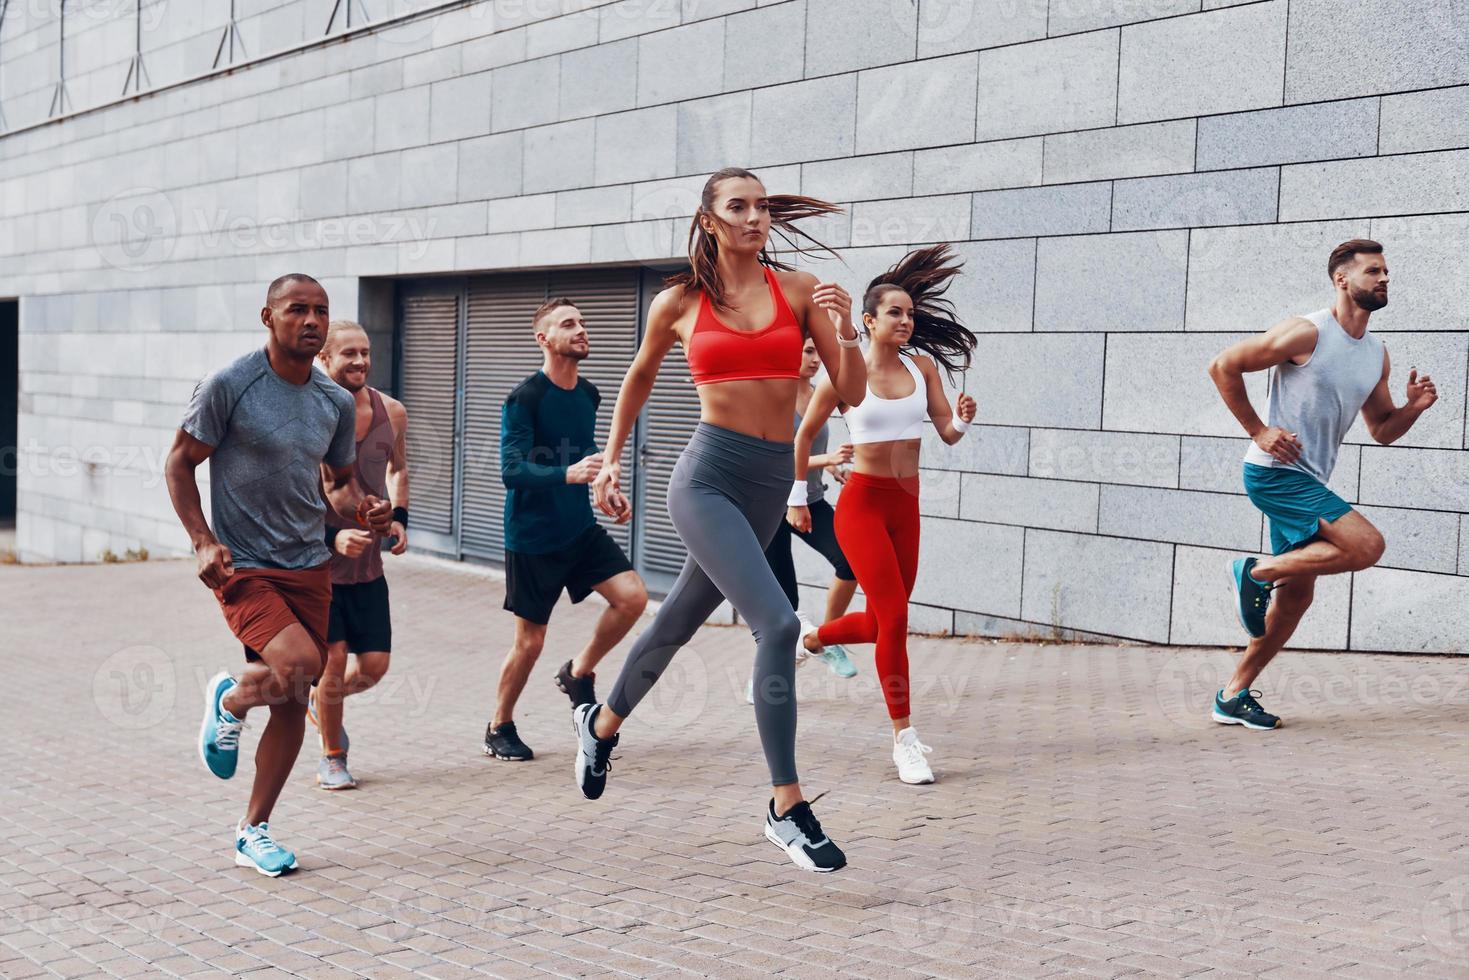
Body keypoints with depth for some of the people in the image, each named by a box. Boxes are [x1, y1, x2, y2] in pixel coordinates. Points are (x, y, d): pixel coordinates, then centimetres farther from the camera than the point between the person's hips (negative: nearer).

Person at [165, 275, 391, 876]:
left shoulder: (337, 403, 6)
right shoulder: (229, 386, -10)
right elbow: (179, 464, -3)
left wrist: (363, 509, -4)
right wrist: (203, 541, -14)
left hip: (308, 567, 6)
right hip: (242, 568, -6)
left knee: (293, 703, 6)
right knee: (299, 664, -26)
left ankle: (253, 832, 22)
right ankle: (229, 700, 9)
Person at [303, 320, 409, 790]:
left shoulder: (392, 412, -1)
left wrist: (399, 518, 4)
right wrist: (331, 537, -24)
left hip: (368, 564, 4)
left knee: (374, 666, 4)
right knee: (333, 660, -4)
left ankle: (322, 701, 38)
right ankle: (332, 759, 19)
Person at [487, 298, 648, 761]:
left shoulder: (589, 395, 6)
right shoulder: (524, 398, -15)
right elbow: (511, 470, -24)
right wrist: (568, 473, -36)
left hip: (580, 529, 6)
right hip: (531, 537, -6)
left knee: (633, 596, -12)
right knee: (530, 641, 1)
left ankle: (579, 672, 11)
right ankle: (499, 728, 22)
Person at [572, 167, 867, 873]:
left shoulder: (798, 290, 4)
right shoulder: (679, 304, 2)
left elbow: (853, 394, 2)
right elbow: (640, 376, 21)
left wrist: (845, 335, -16)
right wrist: (611, 462, 23)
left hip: (771, 483, 4)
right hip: (708, 476, -4)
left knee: (680, 619, 21)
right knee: (777, 624, -21)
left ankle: (601, 723, 48)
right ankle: (786, 809, -13)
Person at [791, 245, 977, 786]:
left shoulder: (923, 366, 2)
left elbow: (948, 434, 2)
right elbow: (804, 435, 3)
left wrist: (963, 419, -21)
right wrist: (797, 499, 8)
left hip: (906, 507, 5)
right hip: (862, 503, -5)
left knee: (881, 621, 13)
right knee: (894, 616, -13)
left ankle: (813, 637, 46)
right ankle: (904, 739, -5)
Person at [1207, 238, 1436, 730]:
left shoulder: (1377, 354, 12)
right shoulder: (1307, 333, -12)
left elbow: (1382, 430, 20)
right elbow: (1223, 366, -10)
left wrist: (1414, 407, -1)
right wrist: (1258, 431, -11)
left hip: (1306, 482, 9)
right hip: (1276, 471, -9)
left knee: (1296, 595, 8)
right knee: (1368, 545, -20)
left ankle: (1233, 696, 16)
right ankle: (1257, 572, -6)